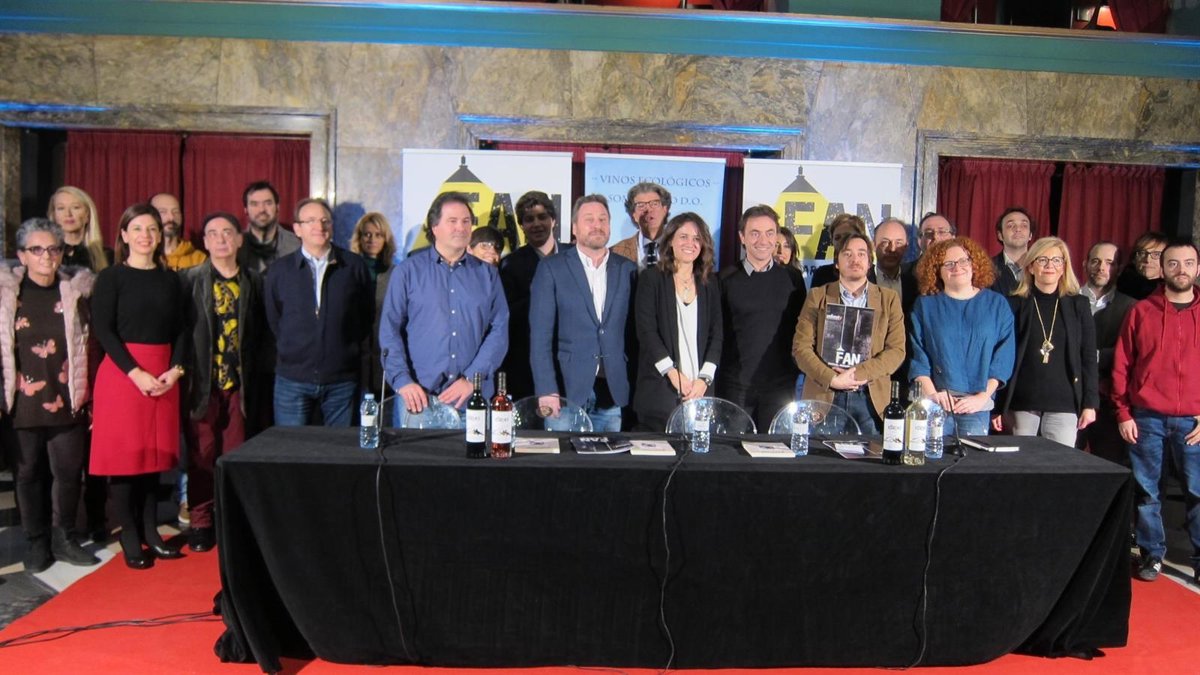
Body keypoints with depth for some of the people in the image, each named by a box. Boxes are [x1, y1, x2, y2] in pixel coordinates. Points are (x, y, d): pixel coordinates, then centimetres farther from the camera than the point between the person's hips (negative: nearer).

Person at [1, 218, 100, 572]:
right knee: (29, 473, 10)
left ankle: (63, 539, 21)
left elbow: (87, 345, 7)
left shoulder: (76, 290, 2)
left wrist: (89, 396, 6)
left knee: (69, 471, 6)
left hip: (67, 399, 1)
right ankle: (37, 543, 23)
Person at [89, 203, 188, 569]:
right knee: (124, 455, 0)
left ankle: (150, 532, 18)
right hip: (122, 373, -4)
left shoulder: (170, 278, 11)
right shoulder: (111, 277, 0)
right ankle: (130, 538, 10)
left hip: (164, 377, 4)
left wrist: (175, 369, -6)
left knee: (155, 455, 8)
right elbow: (103, 330, -7)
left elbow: (180, 329, 9)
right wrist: (136, 373, -15)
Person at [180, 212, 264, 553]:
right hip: (201, 381, -1)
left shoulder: (252, 281, 7)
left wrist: (252, 374, 2)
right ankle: (200, 523, 16)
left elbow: (258, 331, 8)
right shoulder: (190, 279, 1)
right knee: (201, 454, 4)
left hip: (238, 381, 2)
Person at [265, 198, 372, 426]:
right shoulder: (279, 270, 4)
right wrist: (293, 350, 10)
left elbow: (366, 313, 10)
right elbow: (272, 320, 12)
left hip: (342, 379, 0)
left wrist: (351, 347, 6)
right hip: (293, 379, 0)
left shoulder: (354, 266, 2)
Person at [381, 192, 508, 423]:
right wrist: (402, 380, -11)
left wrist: (472, 378, -9)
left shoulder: (487, 274, 8)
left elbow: (499, 330, 2)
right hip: (417, 397, -1)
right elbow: (389, 330, 1)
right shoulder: (408, 271, 4)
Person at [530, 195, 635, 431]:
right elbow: (540, 335, -4)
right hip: (566, 392, -2)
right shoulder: (552, 268, 1)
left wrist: (635, 384, 3)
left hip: (612, 394, 3)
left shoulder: (627, 269, 9)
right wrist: (546, 391, -12)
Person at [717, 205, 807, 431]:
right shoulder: (725, 279, 2)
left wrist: (797, 369, 3)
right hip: (735, 385, -1)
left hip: (780, 385, 1)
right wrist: (712, 376, 0)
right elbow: (717, 331, 5)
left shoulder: (792, 279, 6)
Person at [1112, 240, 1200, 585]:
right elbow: (1121, 366, 4)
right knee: (1146, 491, 6)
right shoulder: (1141, 311, 5)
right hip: (1145, 419, 0)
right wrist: (1123, 414, -1)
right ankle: (1152, 554, 19)